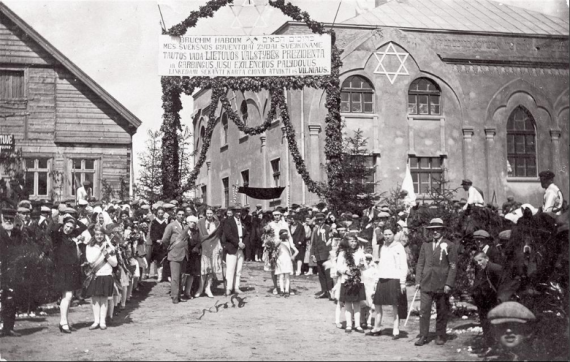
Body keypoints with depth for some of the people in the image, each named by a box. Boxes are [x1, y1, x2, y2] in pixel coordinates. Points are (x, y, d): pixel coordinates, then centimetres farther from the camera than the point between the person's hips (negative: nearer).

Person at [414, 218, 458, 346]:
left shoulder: (449, 246, 2)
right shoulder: (425, 245, 13)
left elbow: (453, 267, -2)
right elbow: (420, 264, 13)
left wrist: (448, 284, -10)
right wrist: (418, 281, 3)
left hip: (442, 284, -2)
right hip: (426, 283, 2)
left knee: (442, 312, 5)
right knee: (424, 311, -3)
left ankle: (440, 336, 16)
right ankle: (423, 336, 1)